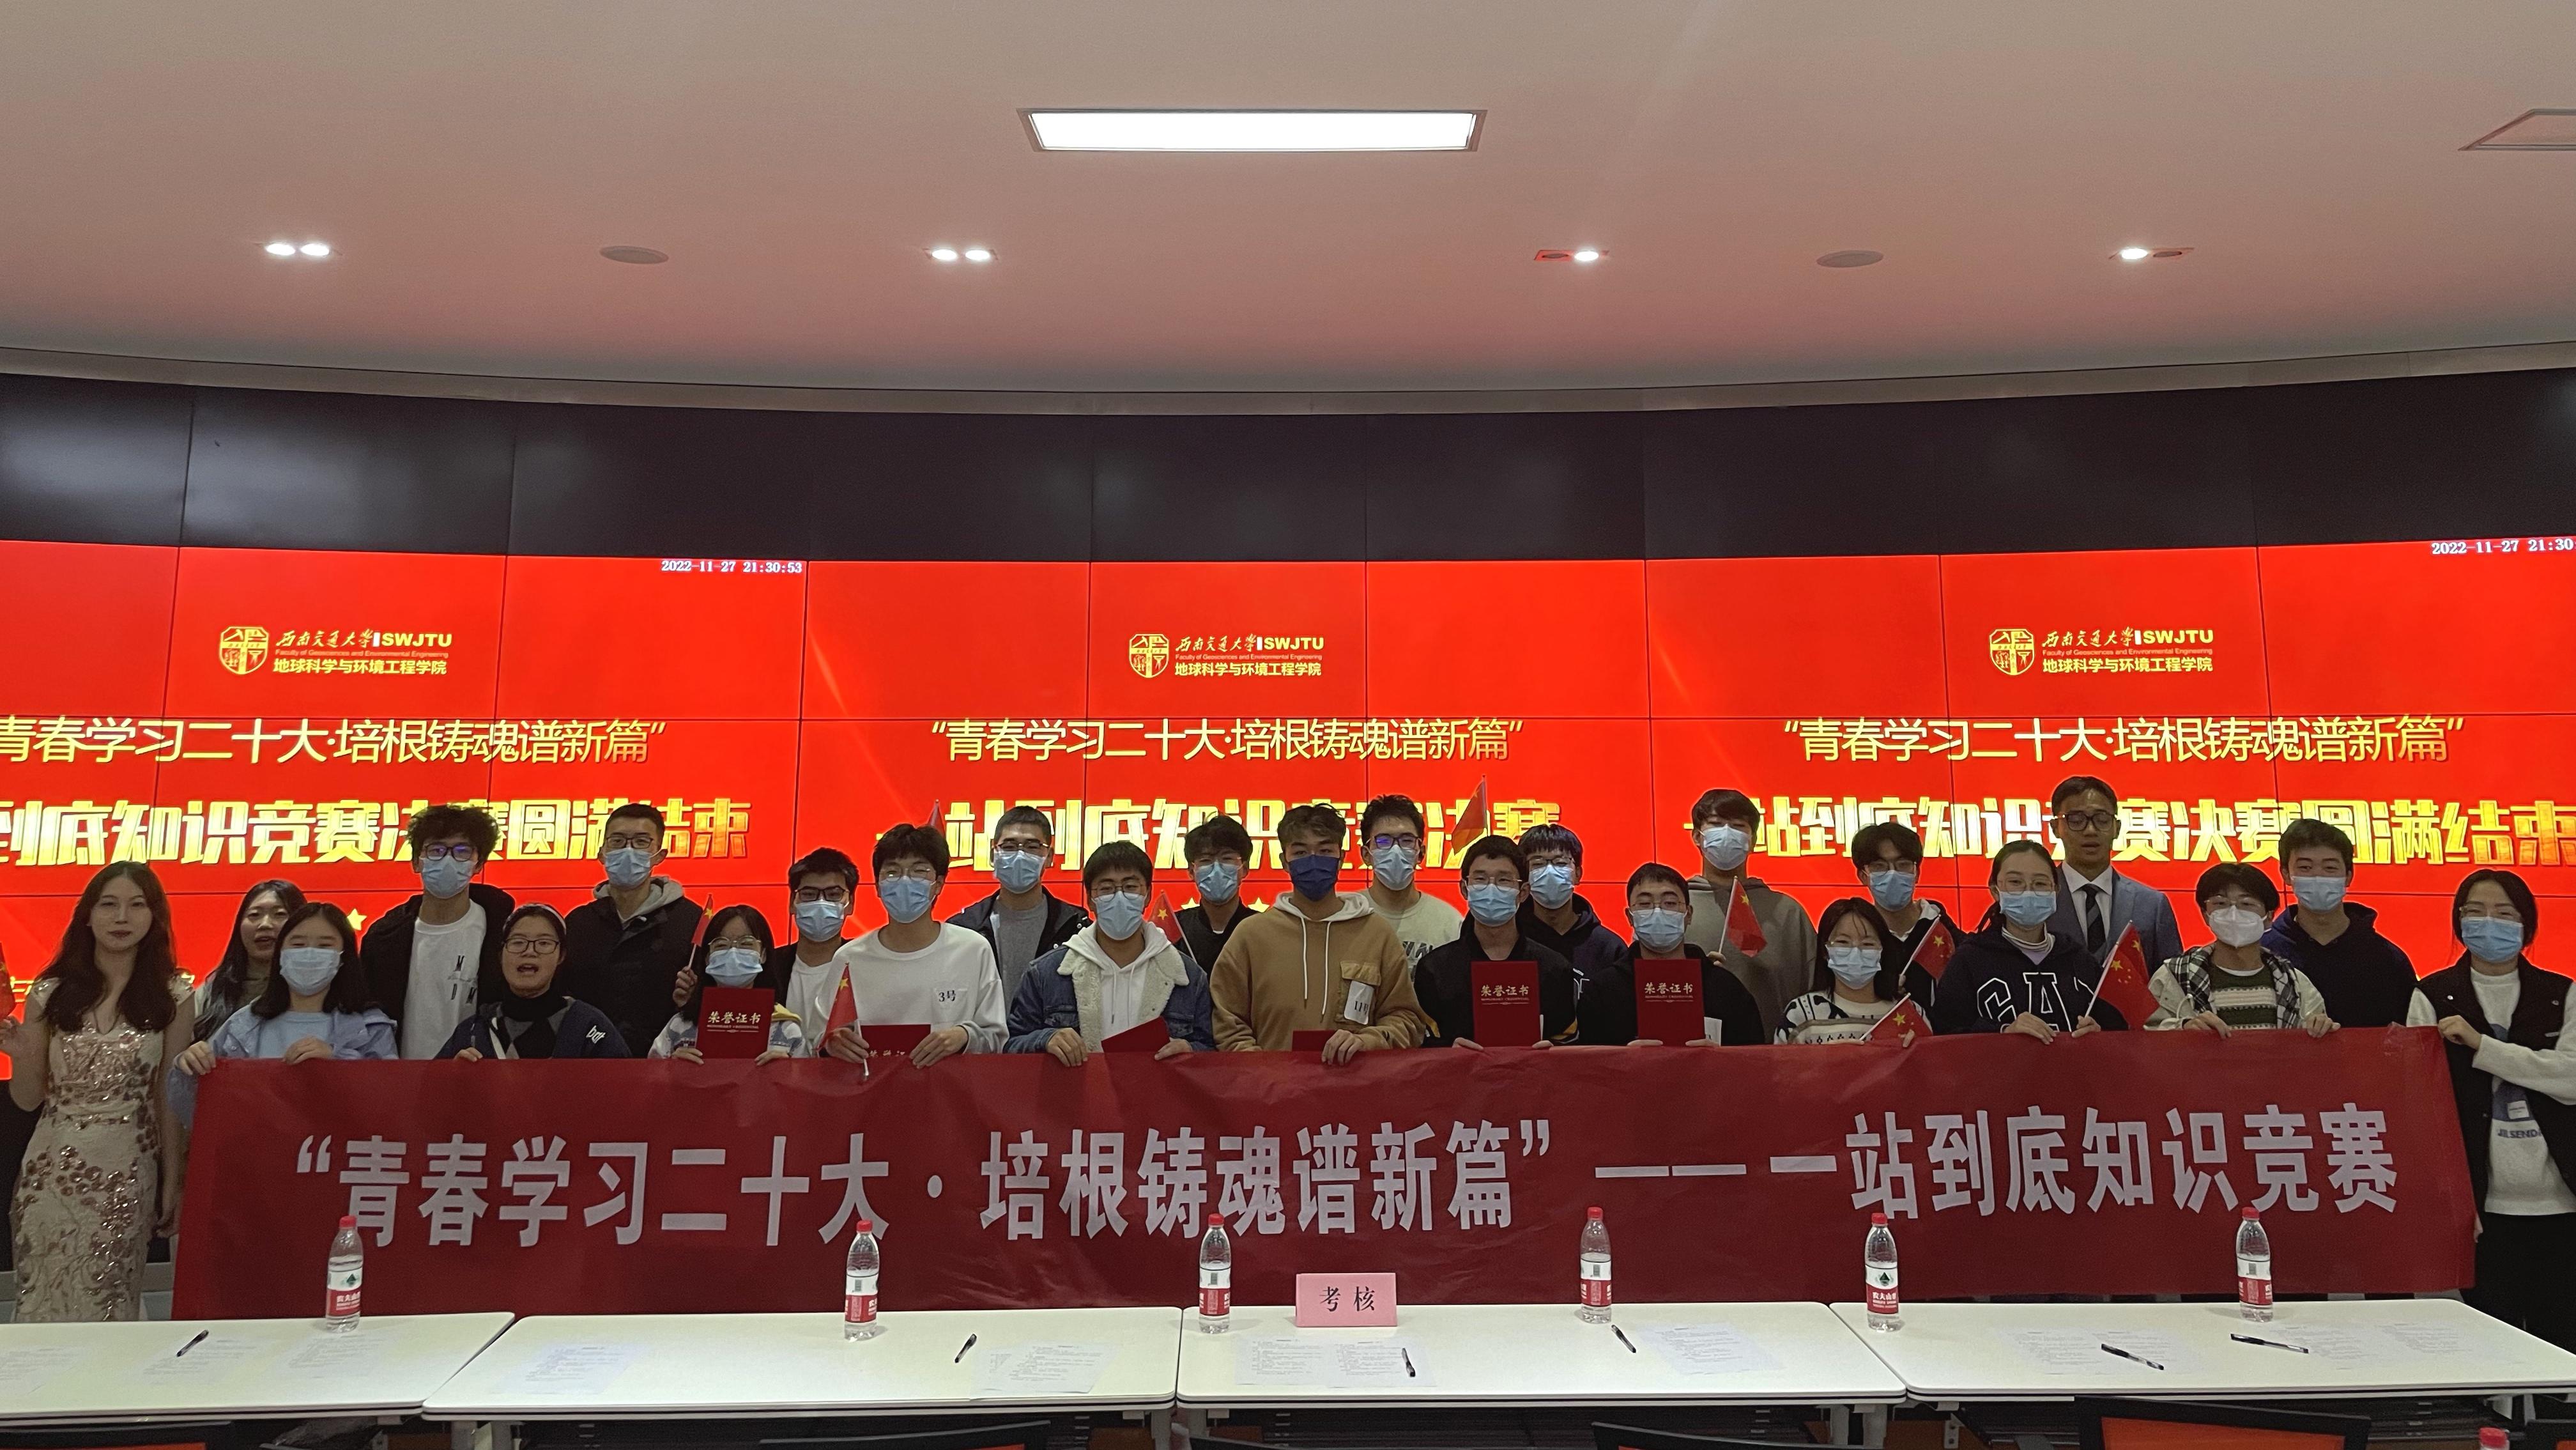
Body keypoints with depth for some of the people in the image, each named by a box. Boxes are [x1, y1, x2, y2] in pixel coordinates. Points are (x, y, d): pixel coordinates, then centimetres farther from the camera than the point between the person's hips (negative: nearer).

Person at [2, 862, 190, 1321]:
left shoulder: (172, 998, -1)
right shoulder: (51, 993, 1)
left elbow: (170, 1098, 2)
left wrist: (172, 1184, 3)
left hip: (128, 1174, -1)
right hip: (54, 1171, 1)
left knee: (110, 1306, 6)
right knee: (48, 1305, 9)